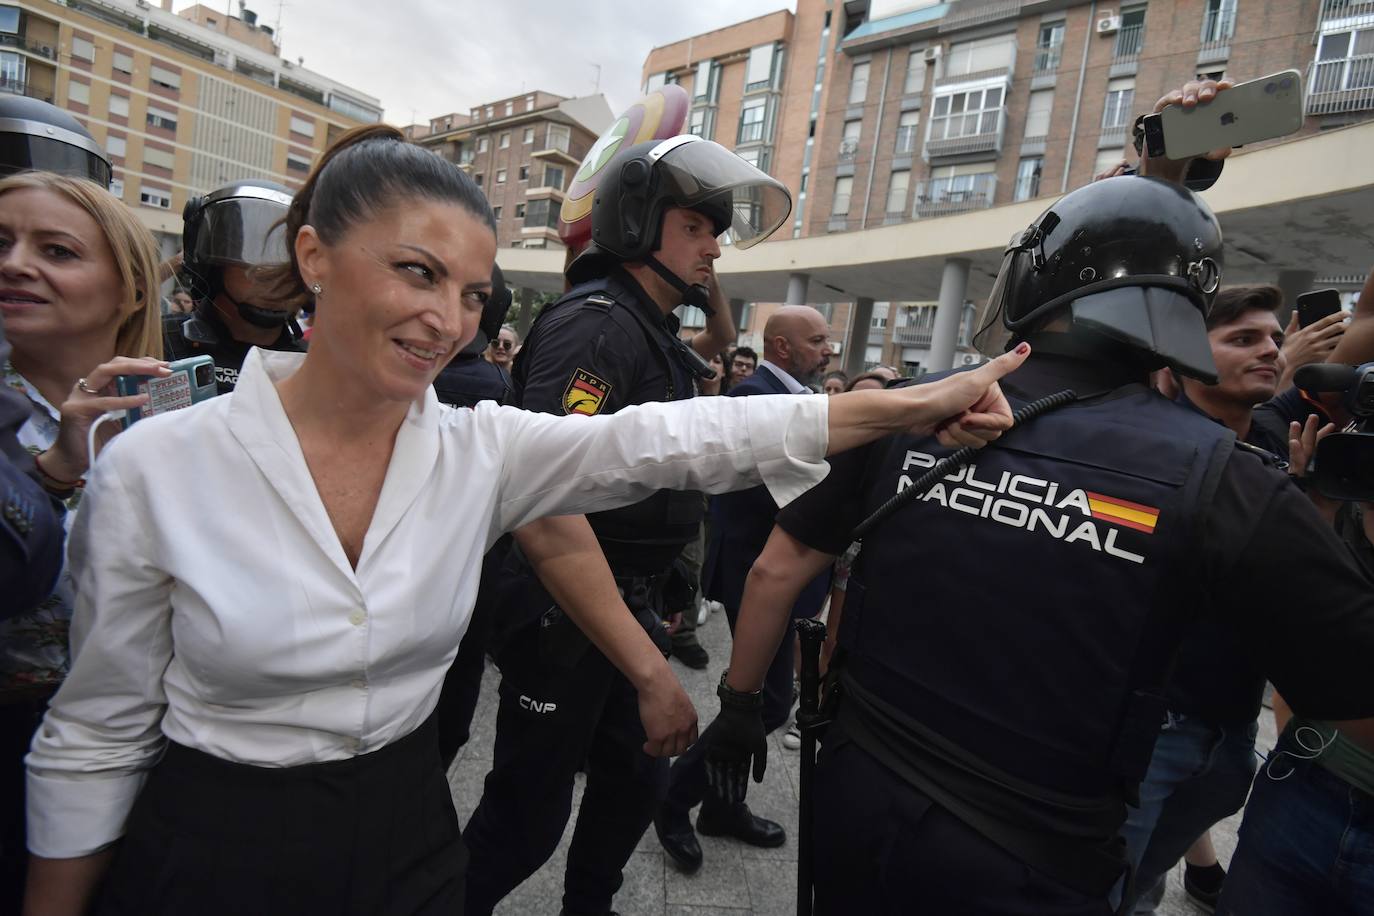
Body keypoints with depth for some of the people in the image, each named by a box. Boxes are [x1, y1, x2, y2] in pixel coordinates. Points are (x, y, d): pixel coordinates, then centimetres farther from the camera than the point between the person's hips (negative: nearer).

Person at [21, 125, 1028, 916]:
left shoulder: (483, 450, -10)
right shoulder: (158, 466, -16)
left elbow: (671, 438, -19)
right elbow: (96, 737, -7)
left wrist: (910, 405, -25)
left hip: (406, 835, 3)